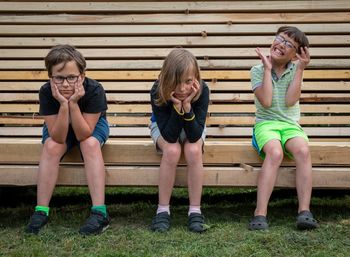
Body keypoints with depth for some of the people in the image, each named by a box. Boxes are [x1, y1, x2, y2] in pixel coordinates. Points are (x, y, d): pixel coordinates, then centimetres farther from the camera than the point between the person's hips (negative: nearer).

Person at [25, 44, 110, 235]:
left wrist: (73, 103, -42)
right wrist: (63, 104, -42)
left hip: (91, 126, -1)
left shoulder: (94, 90, -32)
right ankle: (41, 211, -24)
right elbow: (58, 137, -30)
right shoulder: (46, 92, -29)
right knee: (51, 146, -29)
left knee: (90, 143, -32)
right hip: (58, 128, 1)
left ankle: (99, 212, -34)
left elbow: (83, 135, -31)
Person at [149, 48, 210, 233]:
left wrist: (187, 106, -44)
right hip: (164, 127, -1)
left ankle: (195, 211, -19)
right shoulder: (158, 91, -31)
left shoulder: (202, 90, -30)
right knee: (172, 151, -32)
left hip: (191, 128, 1)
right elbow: (169, 136, -32)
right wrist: (177, 106, -44)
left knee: (193, 150, -31)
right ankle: (163, 210, -19)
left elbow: (195, 136, -32)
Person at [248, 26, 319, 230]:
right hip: (266, 123, -2)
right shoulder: (258, 70, 5)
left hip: (290, 124, 2)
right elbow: (266, 101, -10)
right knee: (275, 152, -35)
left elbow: (290, 101, -6)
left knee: (303, 150, -32)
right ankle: (260, 214, -39)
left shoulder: (295, 70, 10)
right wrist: (268, 68, -7)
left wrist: (300, 69, -5)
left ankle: (304, 212, -34)